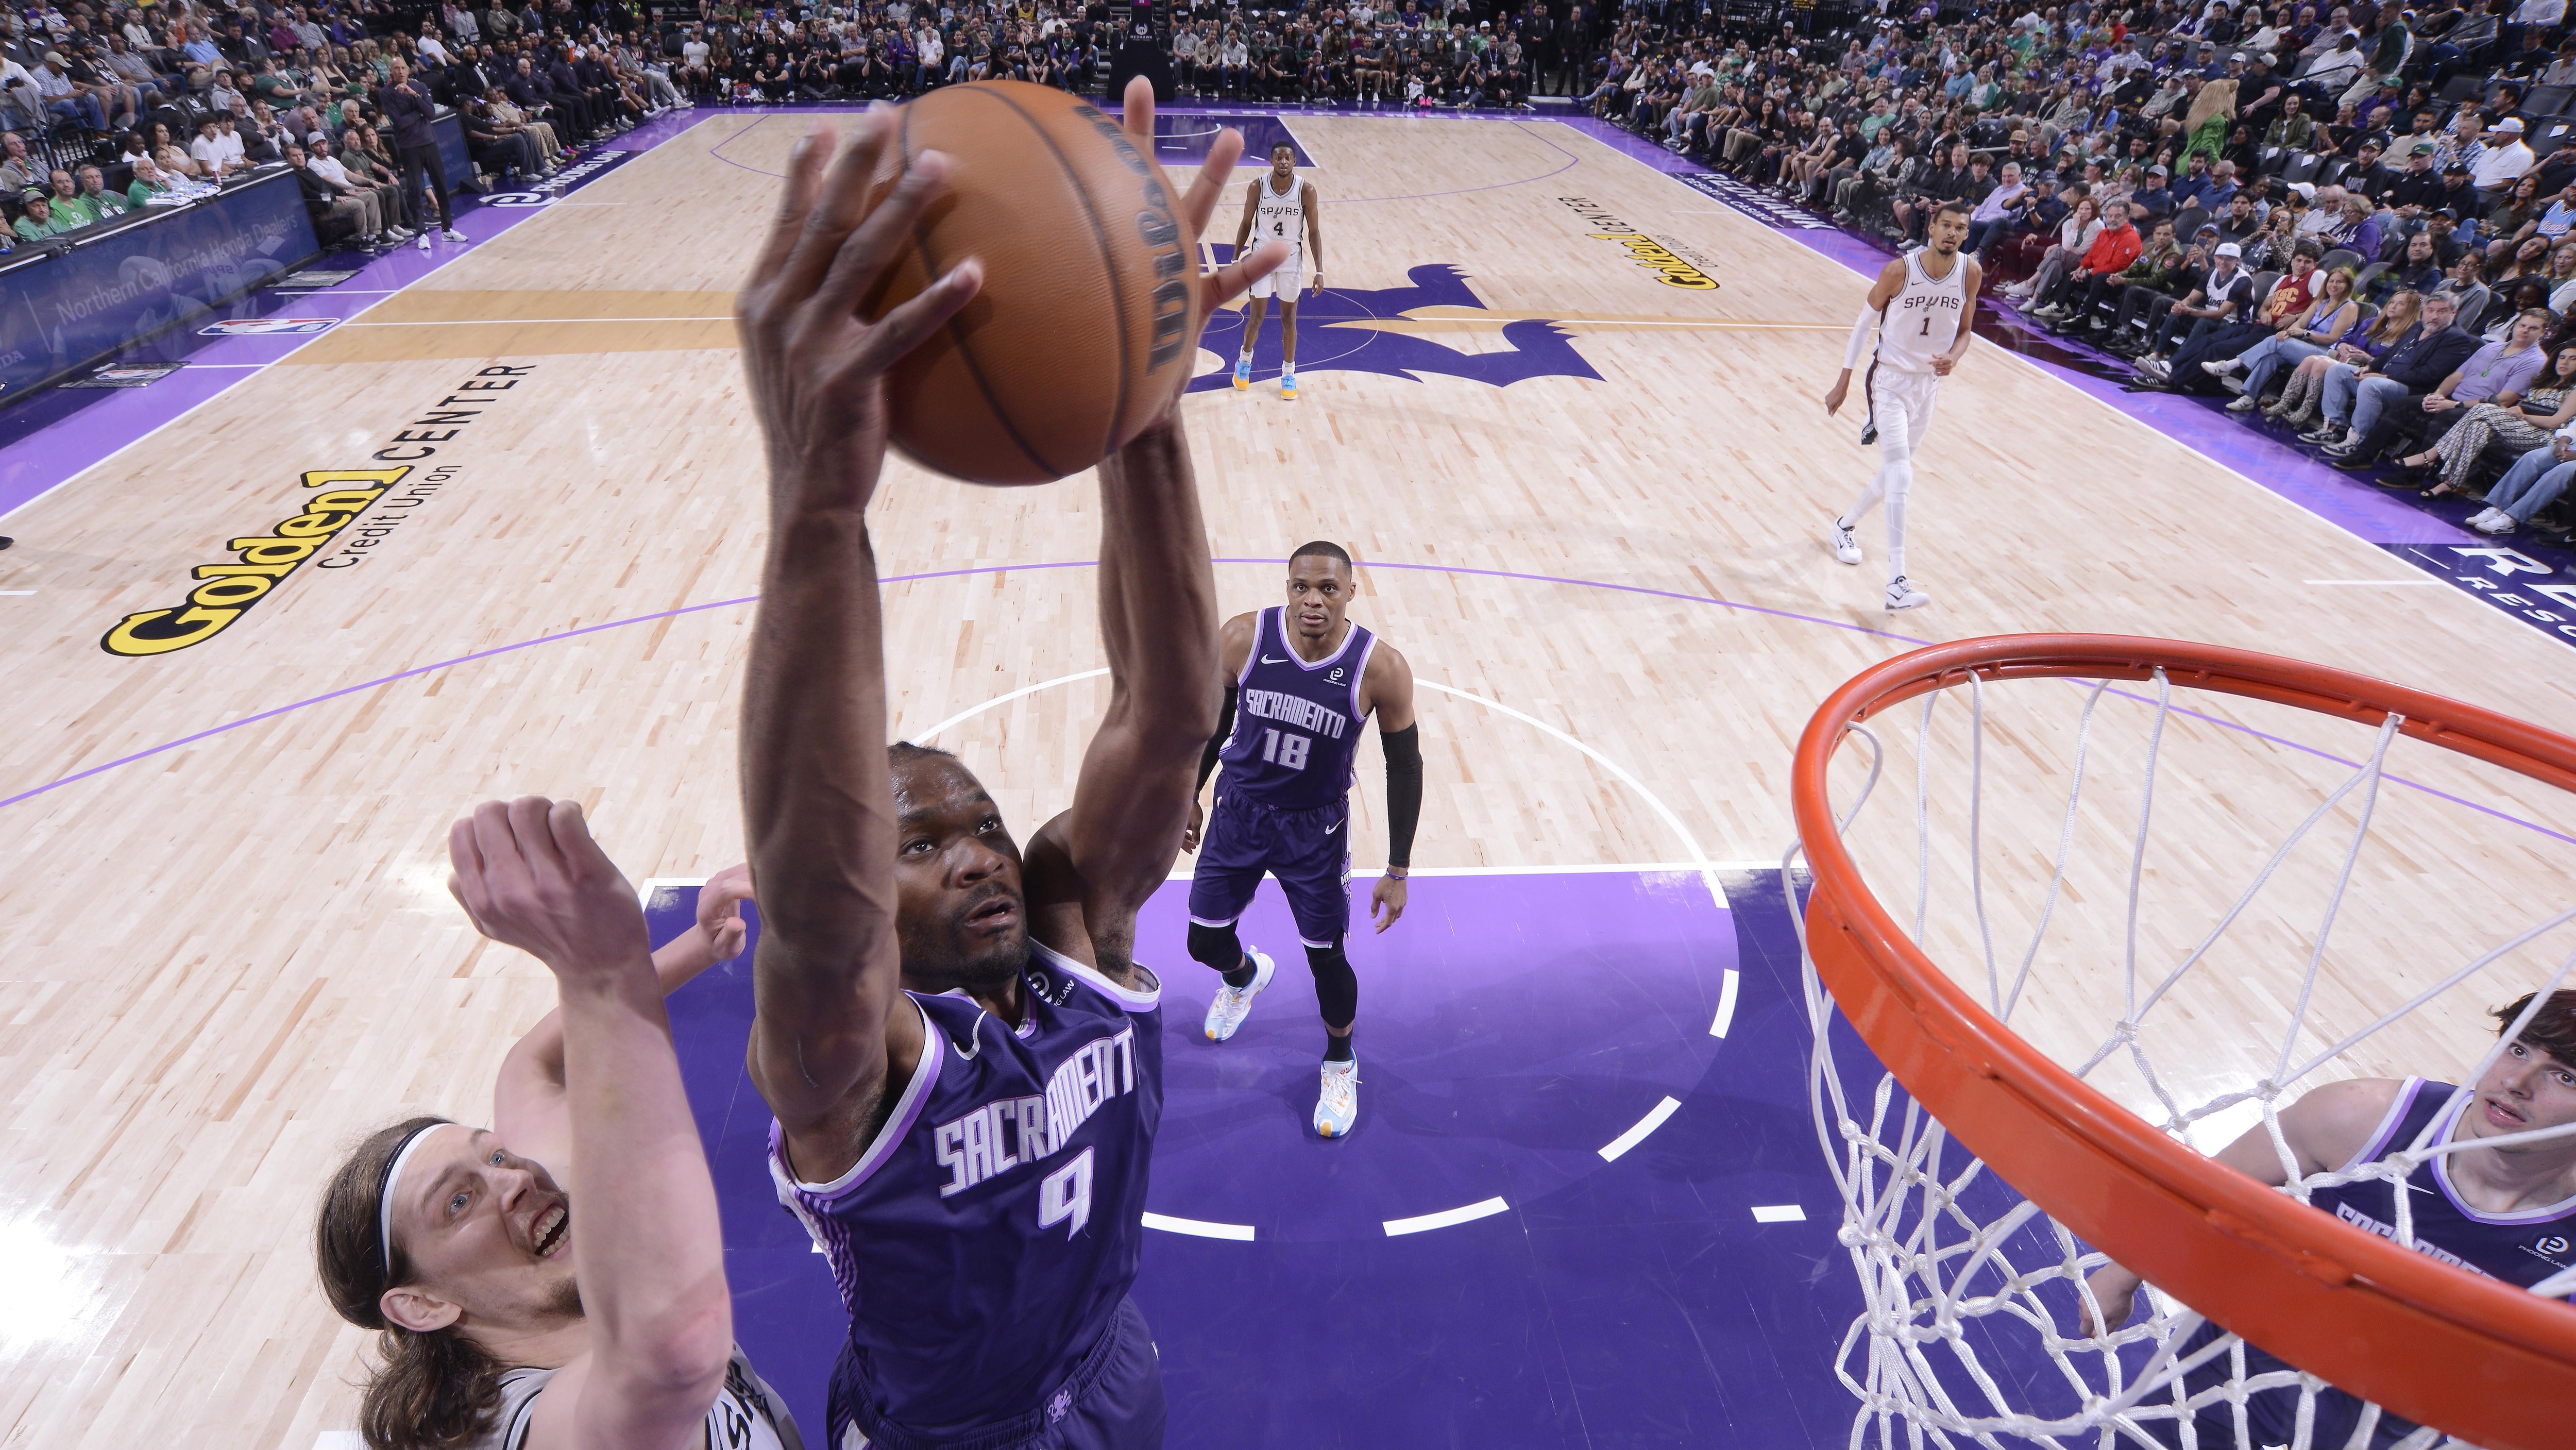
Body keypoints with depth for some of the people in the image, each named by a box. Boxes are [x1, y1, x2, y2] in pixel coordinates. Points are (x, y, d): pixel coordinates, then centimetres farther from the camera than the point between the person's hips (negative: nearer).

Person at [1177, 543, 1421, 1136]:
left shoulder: (1381, 668, -22)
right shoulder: (1242, 638, -18)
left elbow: (1405, 766, -10)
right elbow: (1215, 717, 1)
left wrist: (1398, 871, -8)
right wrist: (1190, 794, 10)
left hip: (1315, 826, -2)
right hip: (1239, 808, 2)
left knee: (1327, 957, 7)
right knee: (1205, 941, 13)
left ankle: (1341, 1065, 39)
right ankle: (1245, 976, 53)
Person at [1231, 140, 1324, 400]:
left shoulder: (1306, 190, -11)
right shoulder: (1257, 187, -10)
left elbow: (1313, 232, -6)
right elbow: (1246, 225, 2)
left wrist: (1319, 271, -11)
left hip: (1292, 258, 0)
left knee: (1289, 318, 6)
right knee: (1256, 317, 2)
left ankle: (1288, 374, 20)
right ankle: (1245, 360, 29)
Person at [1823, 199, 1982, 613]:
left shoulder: (1970, 273, -4)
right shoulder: (1899, 270, -16)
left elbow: (1964, 331, 7)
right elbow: (1864, 322, -4)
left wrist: (1953, 358, -17)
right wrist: (1843, 382, -2)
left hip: (1929, 383, 5)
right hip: (1890, 379, -5)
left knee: (1895, 472, 18)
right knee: (1901, 477, -18)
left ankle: (1846, 524, 47)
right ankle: (1897, 583, -22)